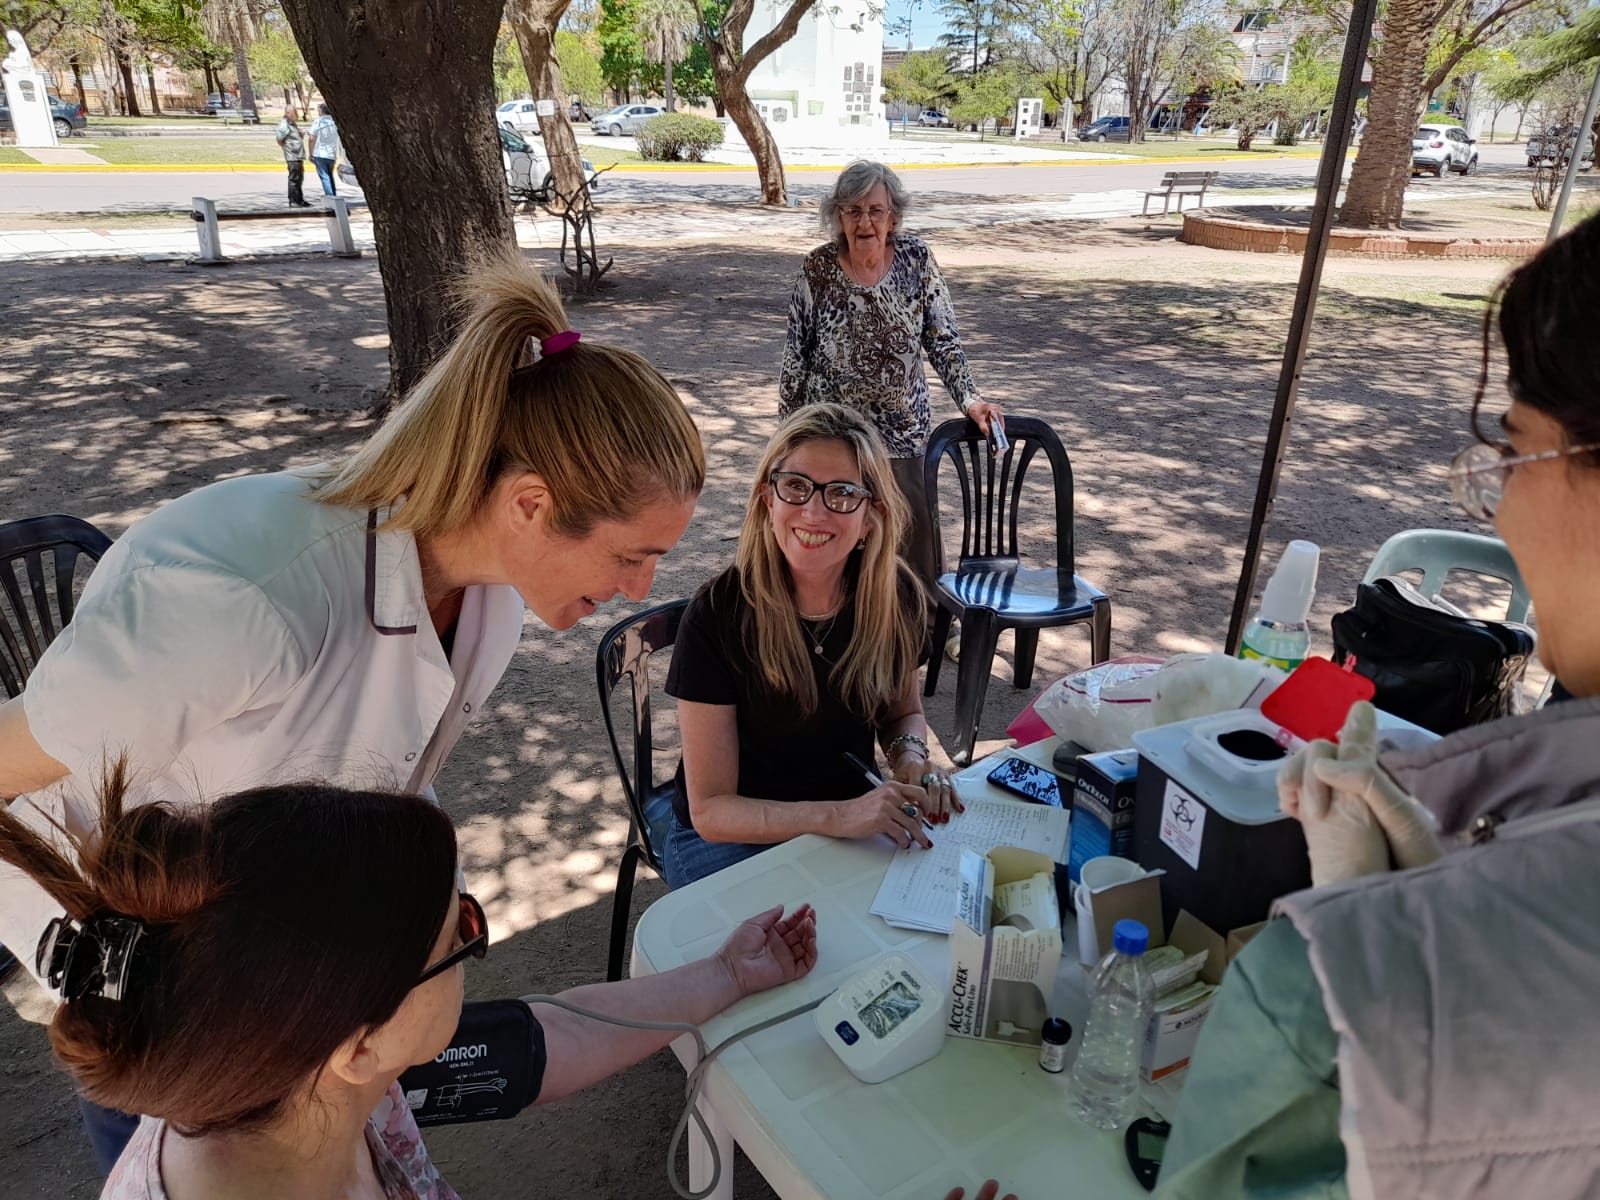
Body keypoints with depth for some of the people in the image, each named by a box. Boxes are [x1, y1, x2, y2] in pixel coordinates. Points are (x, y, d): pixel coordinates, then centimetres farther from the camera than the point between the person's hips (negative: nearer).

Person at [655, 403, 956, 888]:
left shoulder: (893, 594, -9)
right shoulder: (717, 615, -22)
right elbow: (711, 811, -19)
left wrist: (911, 755, -12)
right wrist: (838, 815, -33)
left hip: (853, 817, 5)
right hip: (728, 838, -4)